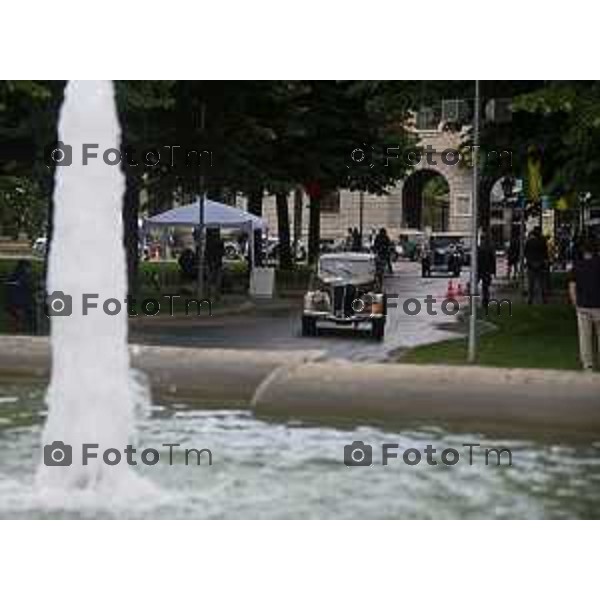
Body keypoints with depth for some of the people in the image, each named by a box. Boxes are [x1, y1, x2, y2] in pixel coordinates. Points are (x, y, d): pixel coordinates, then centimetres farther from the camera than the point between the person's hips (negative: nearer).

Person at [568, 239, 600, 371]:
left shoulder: (577, 266, 1)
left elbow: (572, 288, 1)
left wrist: (576, 304, 10)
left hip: (583, 306, 1)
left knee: (585, 336, 8)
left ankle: (587, 364, 10)